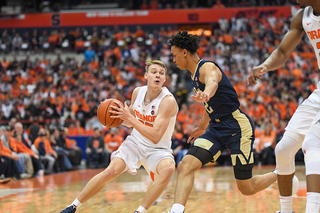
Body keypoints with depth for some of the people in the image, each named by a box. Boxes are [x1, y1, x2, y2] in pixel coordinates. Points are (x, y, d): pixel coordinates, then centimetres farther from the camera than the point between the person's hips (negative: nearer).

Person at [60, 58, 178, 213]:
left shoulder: (168, 101, -23)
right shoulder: (138, 92, -5)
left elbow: (155, 137, -29)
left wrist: (130, 118, -31)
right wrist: (119, 117, -10)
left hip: (157, 149, -3)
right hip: (135, 142, 3)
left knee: (168, 169, -35)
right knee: (111, 171, -18)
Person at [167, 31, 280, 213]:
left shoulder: (207, 67, -16)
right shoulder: (195, 74, 13)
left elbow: (212, 82, -43)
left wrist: (205, 94, -67)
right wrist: (201, 127, 43)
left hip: (237, 127, -8)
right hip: (217, 128, 9)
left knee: (246, 188, 0)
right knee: (186, 165, -15)